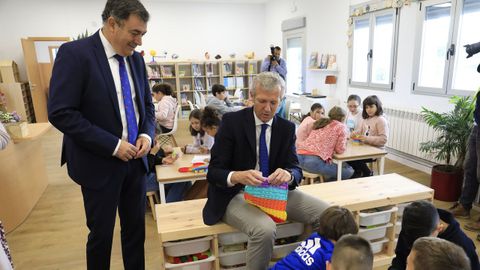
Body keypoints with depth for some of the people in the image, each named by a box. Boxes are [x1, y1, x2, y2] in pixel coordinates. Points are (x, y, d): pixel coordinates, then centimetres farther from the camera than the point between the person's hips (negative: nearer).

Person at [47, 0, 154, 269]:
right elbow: (61, 113, -18)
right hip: (100, 163, -5)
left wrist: (147, 134, -6)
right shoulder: (75, 53, -13)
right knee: (101, 234, 12)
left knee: (136, 229, 16)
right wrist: (113, 145, -20)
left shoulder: (136, 59, 5)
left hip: (135, 160, 6)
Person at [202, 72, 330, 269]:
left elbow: (296, 169, -1)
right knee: (265, 229, -34)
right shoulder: (232, 122, -9)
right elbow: (214, 171, -11)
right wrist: (238, 176, -35)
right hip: (238, 193, -4)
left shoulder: (287, 128, 3)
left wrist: (287, 174, -27)